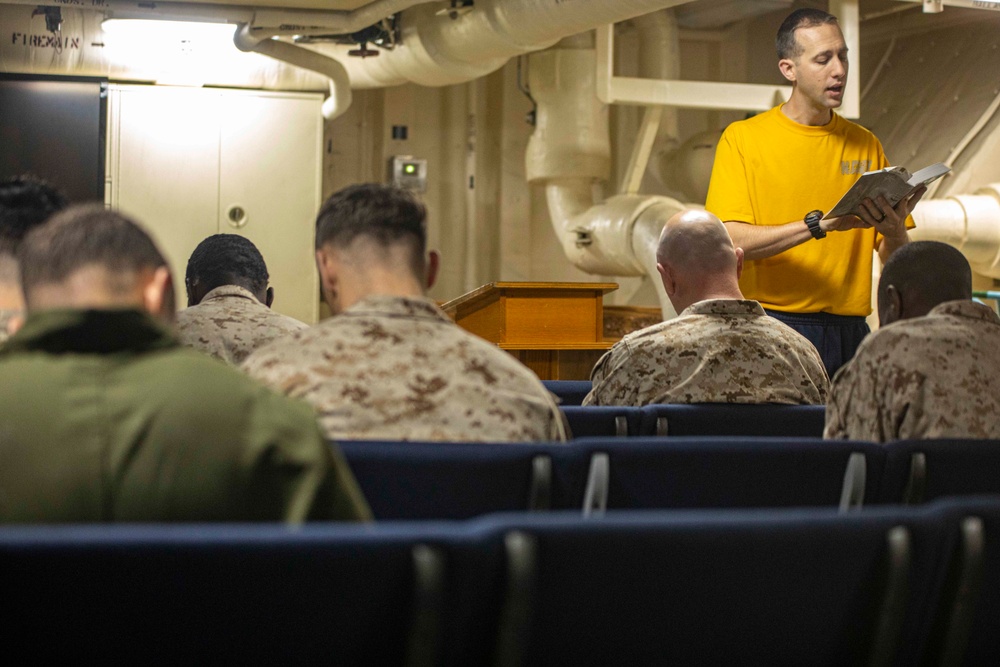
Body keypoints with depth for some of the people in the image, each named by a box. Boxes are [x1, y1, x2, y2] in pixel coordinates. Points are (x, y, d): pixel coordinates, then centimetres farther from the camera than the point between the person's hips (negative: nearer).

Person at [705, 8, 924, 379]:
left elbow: (896, 260, 11)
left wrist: (894, 232, -12)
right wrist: (820, 223, -20)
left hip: (849, 332, 3)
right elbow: (732, 241, -12)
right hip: (772, 326, -3)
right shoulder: (743, 139, 1)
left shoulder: (864, 144, 12)